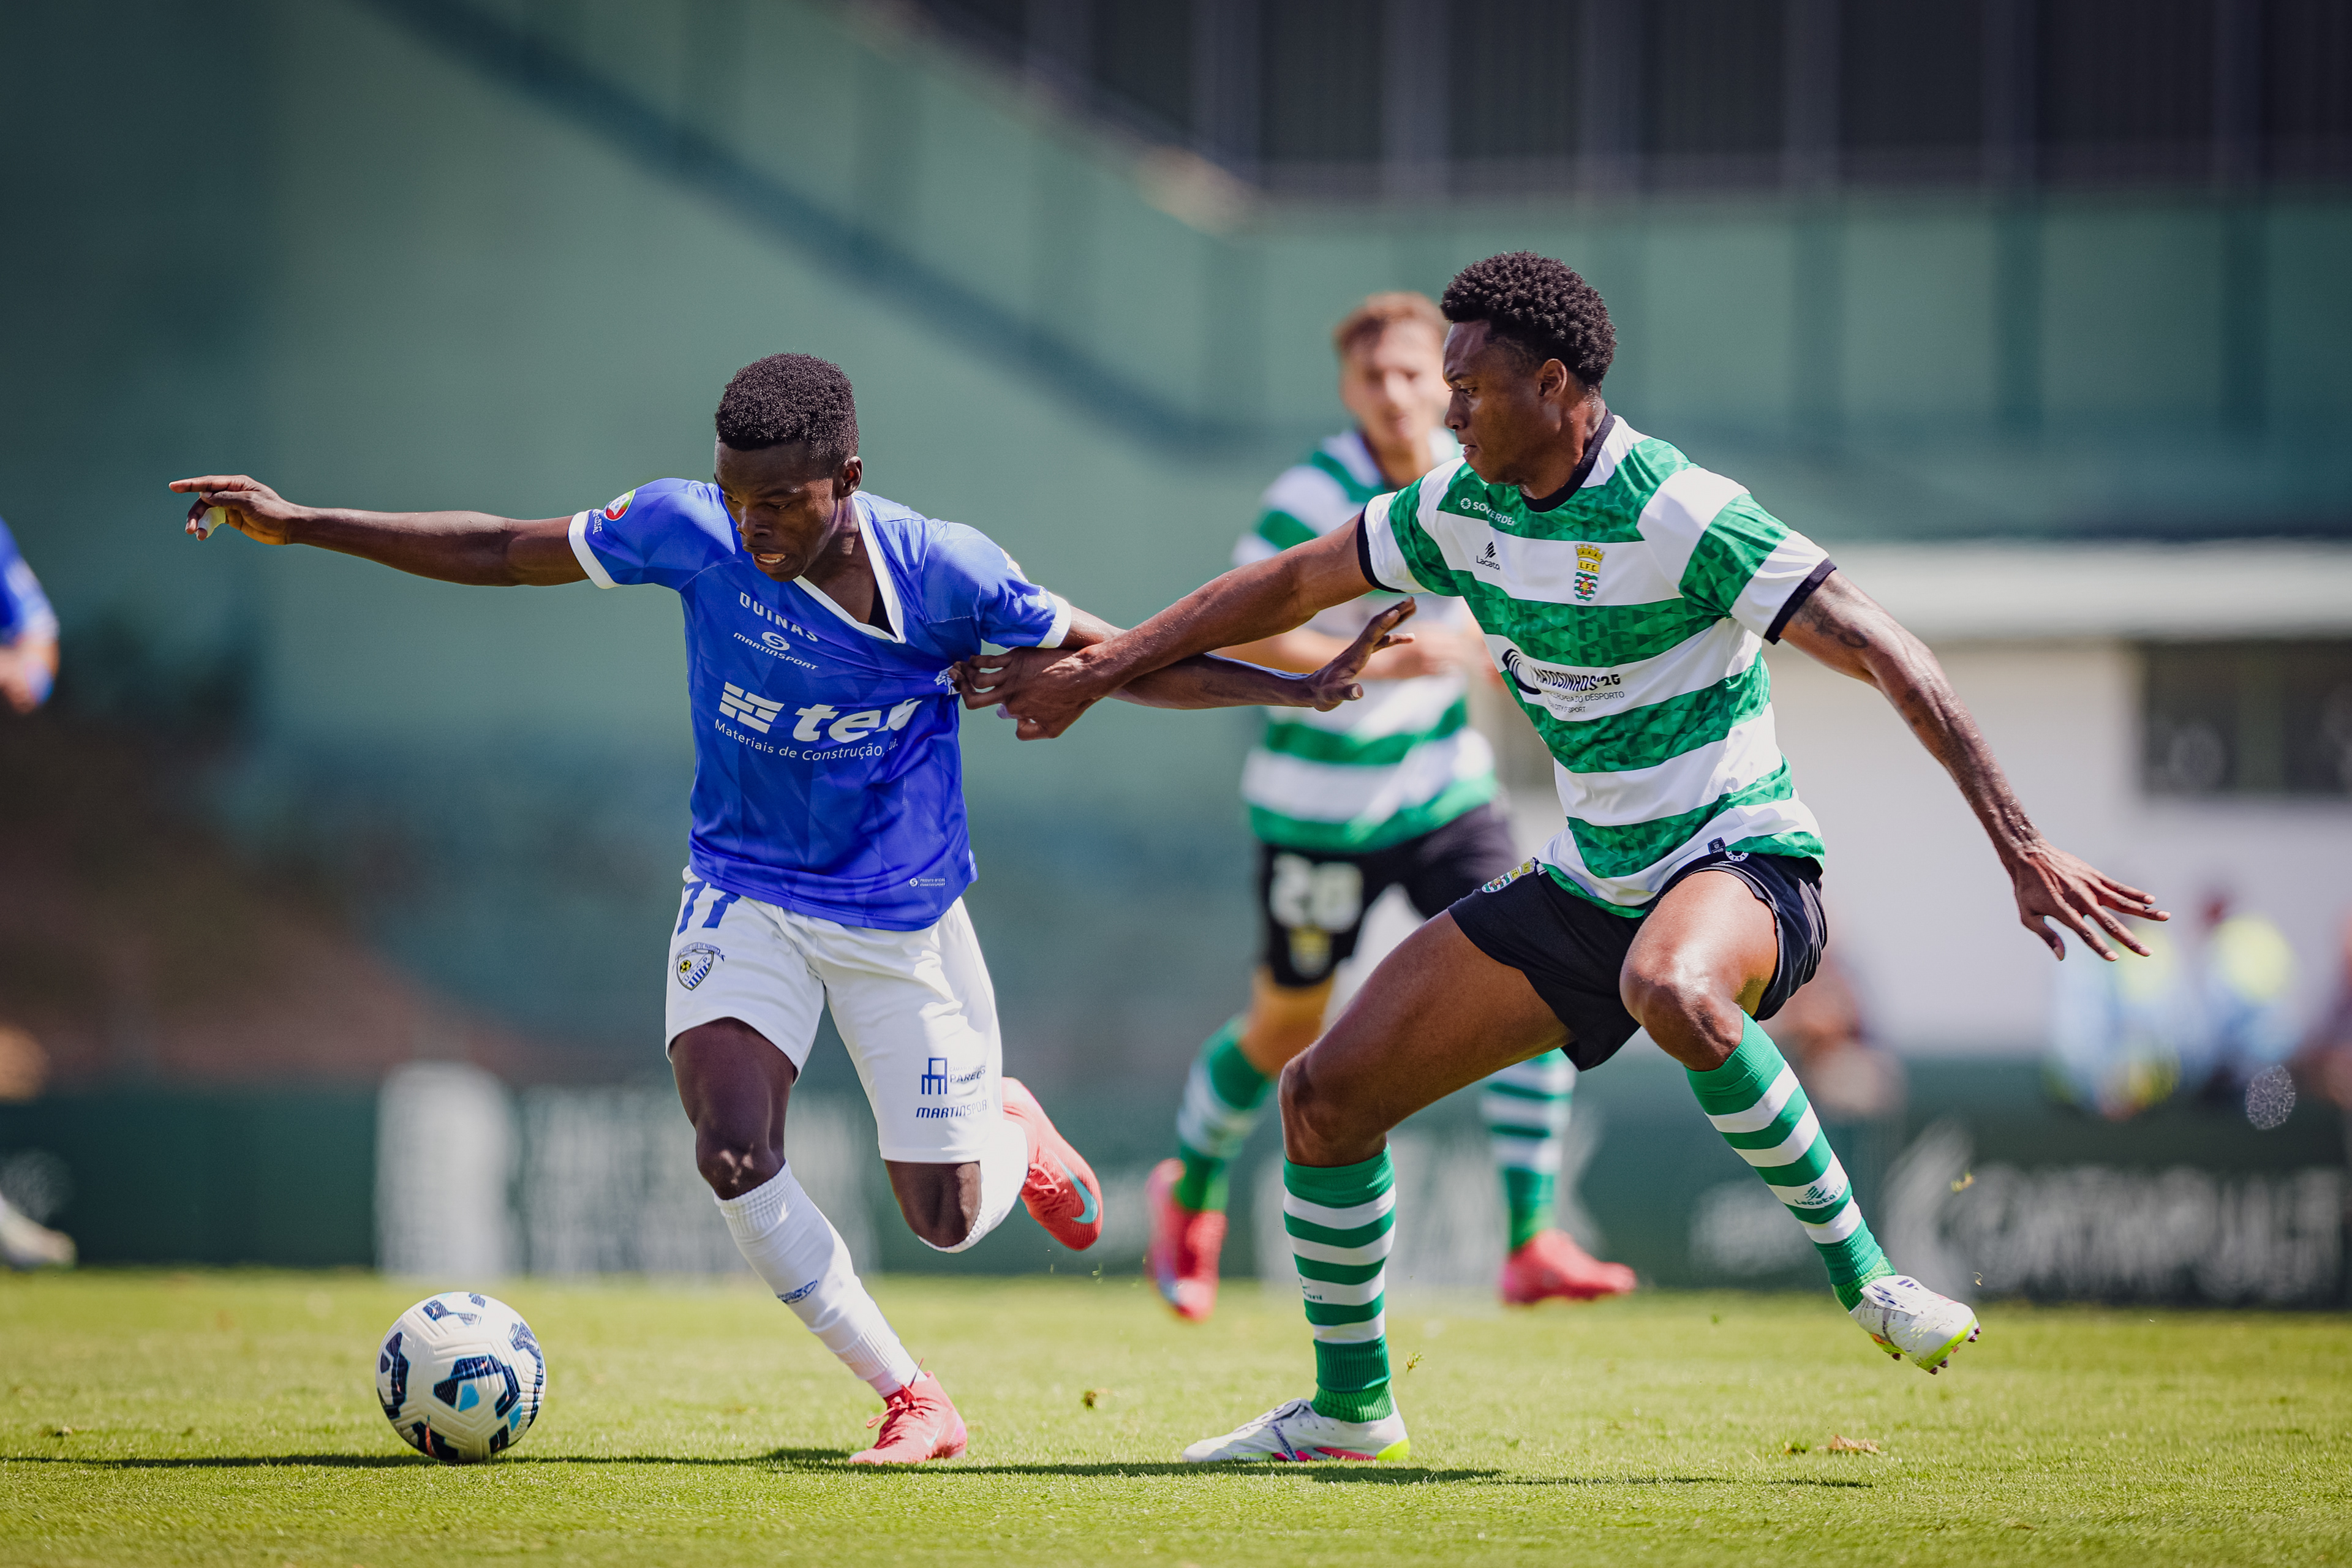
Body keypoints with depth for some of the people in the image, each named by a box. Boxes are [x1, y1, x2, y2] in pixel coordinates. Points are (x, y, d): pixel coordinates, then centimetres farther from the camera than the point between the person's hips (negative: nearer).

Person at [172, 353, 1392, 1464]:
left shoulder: (941, 573, -20)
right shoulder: (687, 529, -16)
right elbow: (495, 552, -4)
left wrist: (1299, 690, -20)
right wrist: (294, 525, -6)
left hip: (904, 914, -1)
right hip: (745, 892, 1)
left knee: (947, 1221, 1)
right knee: (731, 1152, -23)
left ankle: (1011, 1128, 41)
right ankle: (910, 1400, -4)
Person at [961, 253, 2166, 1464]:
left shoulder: (1675, 515, -21)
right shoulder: (1461, 509, 2)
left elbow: (1880, 653, -24)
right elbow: (1293, 586, 18)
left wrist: (2019, 846, -29)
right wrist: (1096, 672, 19)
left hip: (1739, 862, -8)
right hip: (1590, 885, 8)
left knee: (1670, 990, -44)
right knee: (1327, 1094, 2)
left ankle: (1863, 1274, -26)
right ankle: (1350, 1410, 20)